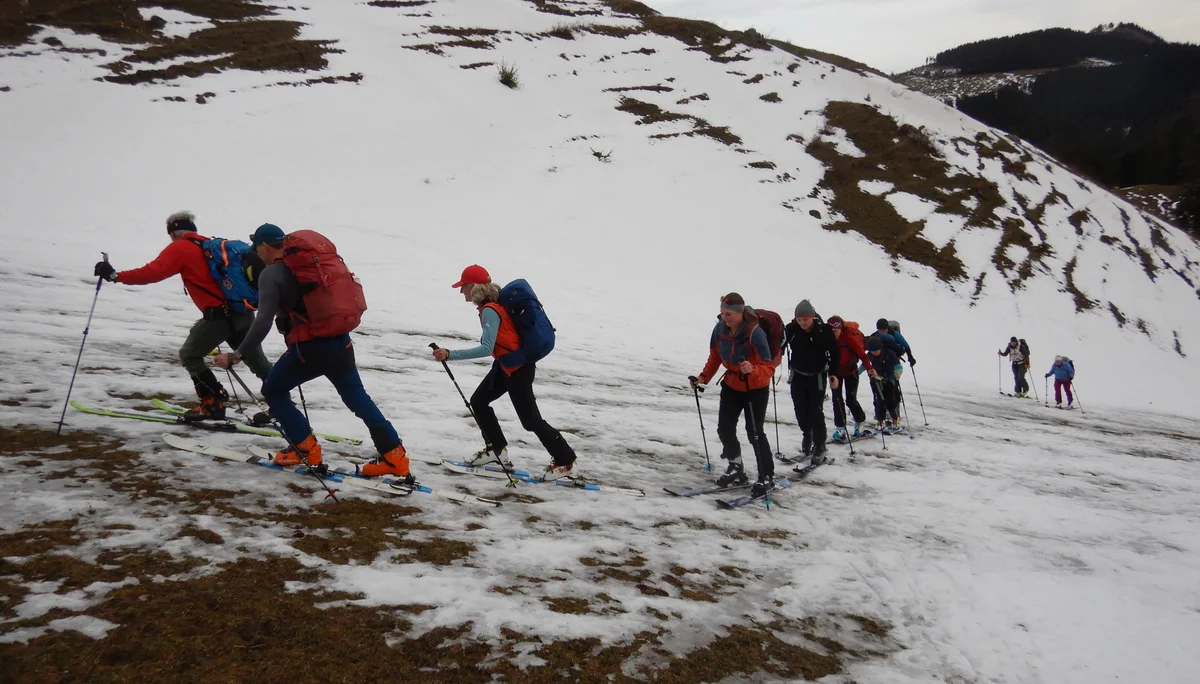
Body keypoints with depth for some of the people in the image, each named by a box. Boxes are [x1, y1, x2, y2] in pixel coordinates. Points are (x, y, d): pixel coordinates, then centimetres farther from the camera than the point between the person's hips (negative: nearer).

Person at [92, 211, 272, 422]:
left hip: (220, 315, -6)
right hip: (244, 312, 7)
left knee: (189, 355, 13)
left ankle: (213, 404, 8)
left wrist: (116, 276, -9)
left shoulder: (179, 248, 0)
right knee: (257, 361, 15)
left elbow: (153, 272, -11)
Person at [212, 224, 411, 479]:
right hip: (341, 342, 6)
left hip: (310, 346, -6)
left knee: (273, 391, 17)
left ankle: (306, 449, 16)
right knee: (357, 397, 17)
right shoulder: (313, 256, 12)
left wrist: (237, 356, -11)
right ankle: (395, 457, 13)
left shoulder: (273, 273, -6)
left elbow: (263, 323, -16)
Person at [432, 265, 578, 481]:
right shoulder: (494, 303, 4)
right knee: (478, 401, 15)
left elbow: (486, 349, -33)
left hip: (518, 367, -10)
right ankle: (496, 448, 25)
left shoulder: (489, 311, -24)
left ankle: (565, 462, 9)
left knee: (530, 419, -1)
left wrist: (450, 355, -35)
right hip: (507, 363, 10)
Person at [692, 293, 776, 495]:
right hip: (731, 386, 6)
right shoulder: (719, 329, -13)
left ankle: (767, 477, 10)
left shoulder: (755, 333, -29)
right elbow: (714, 357, 3)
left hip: (756, 389, -6)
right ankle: (736, 469, 28)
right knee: (724, 428, 7)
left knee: (754, 432, -6)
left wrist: (752, 370, -49)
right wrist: (704, 377, -9)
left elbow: (769, 368, -30)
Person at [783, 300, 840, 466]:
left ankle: (819, 447, 5)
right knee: (801, 411, 9)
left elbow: (834, 353, -8)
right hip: (798, 376, 2)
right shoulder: (791, 329, -14)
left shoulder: (824, 330, -16)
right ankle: (807, 435, 35)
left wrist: (834, 374, -12)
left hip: (818, 376, -2)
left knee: (816, 411, -6)